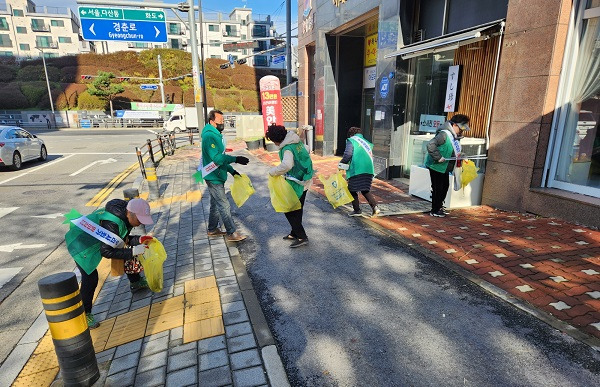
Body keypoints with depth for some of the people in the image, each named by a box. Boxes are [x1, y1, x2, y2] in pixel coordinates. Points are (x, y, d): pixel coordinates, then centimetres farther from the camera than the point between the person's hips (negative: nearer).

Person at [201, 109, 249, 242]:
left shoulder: (216, 135, 12)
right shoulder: (209, 136, -20)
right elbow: (217, 158, -29)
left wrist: (231, 170, 13)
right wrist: (236, 159, -31)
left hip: (217, 176, 10)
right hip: (213, 177, -10)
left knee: (215, 204, 18)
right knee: (224, 205, -6)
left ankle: (212, 229, 31)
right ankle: (231, 233, 2)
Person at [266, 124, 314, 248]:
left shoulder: (287, 149, -23)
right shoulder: (298, 142, 5)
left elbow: (286, 165, -39)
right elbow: (306, 150, 23)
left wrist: (273, 171, -25)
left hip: (296, 184, -9)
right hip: (305, 181, 9)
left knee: (289, 210, 0)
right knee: (298, 208, 18)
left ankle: (302, 237, 1)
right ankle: (295, 233, 32)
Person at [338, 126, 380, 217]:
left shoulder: (351, 140, 3)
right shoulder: (367, 142, 24)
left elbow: (348, 154, -11)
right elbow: (371, 156, 21)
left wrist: (341, 164, -1)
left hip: (356, 170, -7)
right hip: (369, 169, 7)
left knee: (352, 190, 7)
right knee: (365, 190, 17)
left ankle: (357, 210, 9)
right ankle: (375, 206, 0)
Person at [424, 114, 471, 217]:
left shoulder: (456, 136, 8)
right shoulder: (443, 134, -22)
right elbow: (430, 144, -33)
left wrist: (459, 155, 9)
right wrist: (438, 157, -30)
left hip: (445, 167, 10)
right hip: (436, 166, -10)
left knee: (445, 186, 17)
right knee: (437, 188, -2)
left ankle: (439, 206, 34)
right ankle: (435, 210, 10)